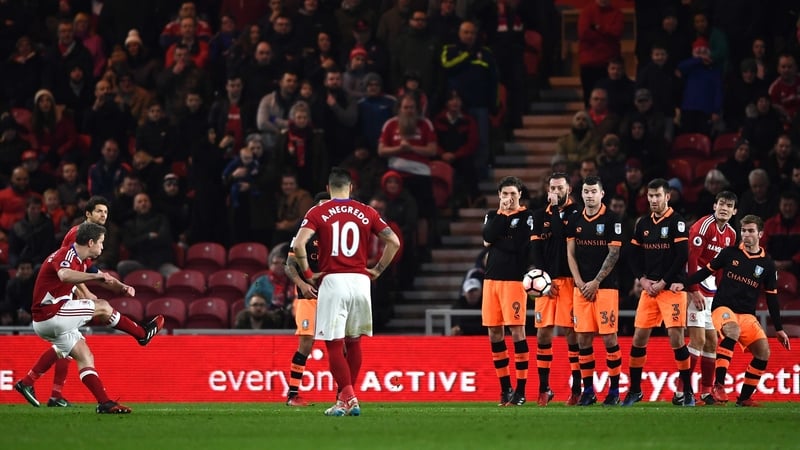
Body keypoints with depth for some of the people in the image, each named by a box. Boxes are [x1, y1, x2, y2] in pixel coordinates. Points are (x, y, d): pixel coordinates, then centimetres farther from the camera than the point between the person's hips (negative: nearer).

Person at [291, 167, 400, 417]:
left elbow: (298, 244, -12)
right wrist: (378, 270, 12)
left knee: (334, 344, -1)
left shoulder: (318, 213, 1)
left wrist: (307, 273, -1)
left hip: (333, 281, -3)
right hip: (360, 281, 3)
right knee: (353, 342, 15)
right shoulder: (366, 213, 8)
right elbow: (394, 242, 5)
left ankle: (348, 397, -14)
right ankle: (345, 397, 19)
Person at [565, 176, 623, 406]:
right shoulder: (575, 220, 11)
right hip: (581, 287, 4)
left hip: (606, 286, -4)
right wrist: (579, 283, -1)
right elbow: (571, 253, 11)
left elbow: (613, 254, -6)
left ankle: (614, 390, 2)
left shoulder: (611, 219, -3)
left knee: (609, 337, -5)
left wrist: (595, 283, -10)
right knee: (583, 337, 2)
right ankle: (588, 390, 8)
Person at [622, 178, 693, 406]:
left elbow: (682, 257, -13)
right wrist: (643, 280, -1)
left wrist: (663, 283, -13)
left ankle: (688, 392, -2)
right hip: (649, 288, 6)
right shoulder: (643, 224, 12)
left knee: (676, 338, -11)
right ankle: (635, 390, 15)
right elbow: (634, 256, 15)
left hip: (672, 287, -6)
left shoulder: (676, 222, -7)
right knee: (639, 338, 4)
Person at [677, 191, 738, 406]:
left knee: (712, 341, 11)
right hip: (697, 288, -9)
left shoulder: (731, 234, 12)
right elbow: (691, 259, -17)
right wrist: (694, 291, -21)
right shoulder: (704, 226, -13)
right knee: (698, 339, -15)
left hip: (712, 291, 9)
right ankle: (680, 392, -14)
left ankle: (707, 392, 18)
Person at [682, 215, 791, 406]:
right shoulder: (730, 253, 2)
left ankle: (744, 398, 2)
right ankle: (718, 385, -38)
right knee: (733, 331, -36)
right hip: (723, 307, -4)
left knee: (763, 352, -12)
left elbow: (772, 297, 10)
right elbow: (708, 270, 8)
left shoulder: (767, 264, 6)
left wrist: (779, 329, 10)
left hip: (747, 315, 4)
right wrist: (692, 287, -7)